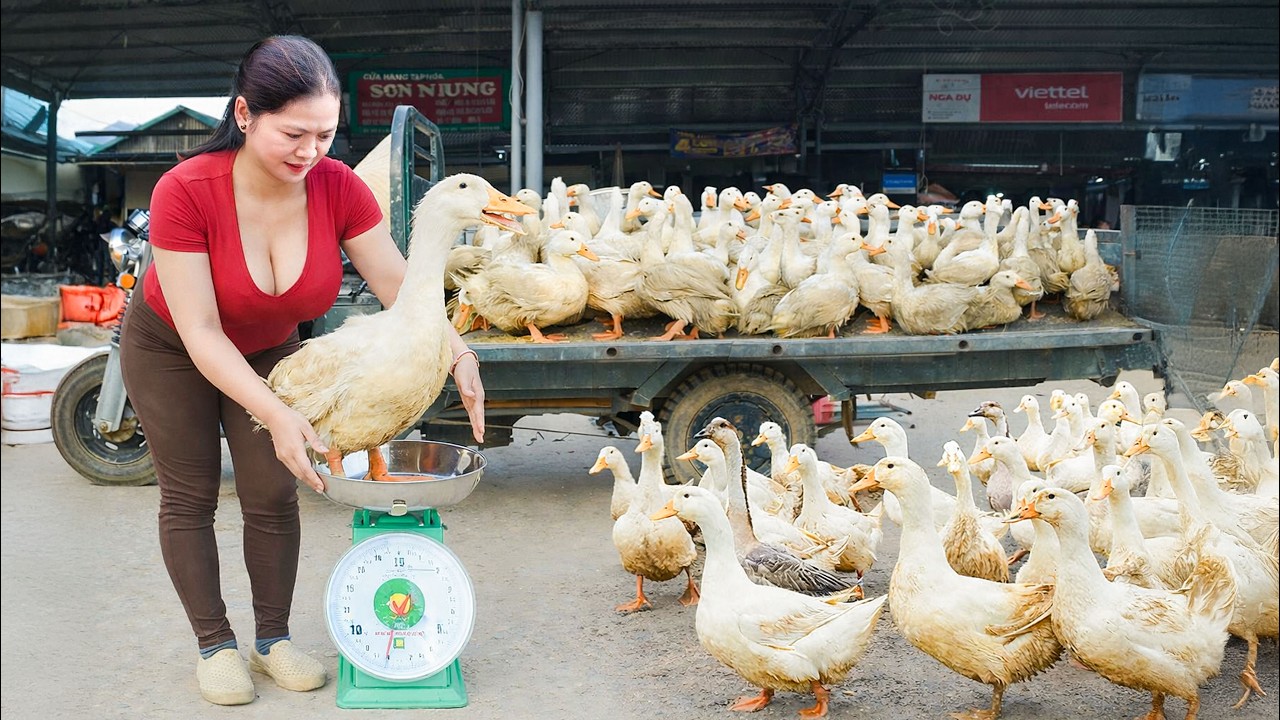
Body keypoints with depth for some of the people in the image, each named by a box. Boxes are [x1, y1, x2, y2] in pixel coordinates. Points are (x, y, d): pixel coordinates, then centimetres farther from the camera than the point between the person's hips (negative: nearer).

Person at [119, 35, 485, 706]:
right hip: (171, 349, -2)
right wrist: (276, 415, -42)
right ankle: (215, 645, 19)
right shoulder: (185, 191, -35)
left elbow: (399, 285, -21)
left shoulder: (338, 187, -26)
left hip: (268, 349, 3)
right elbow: (201, 333, -33)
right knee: (190, 495, 5)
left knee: (273, 496, 2)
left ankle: (273, 638, 19)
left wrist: (459, 355, -38)